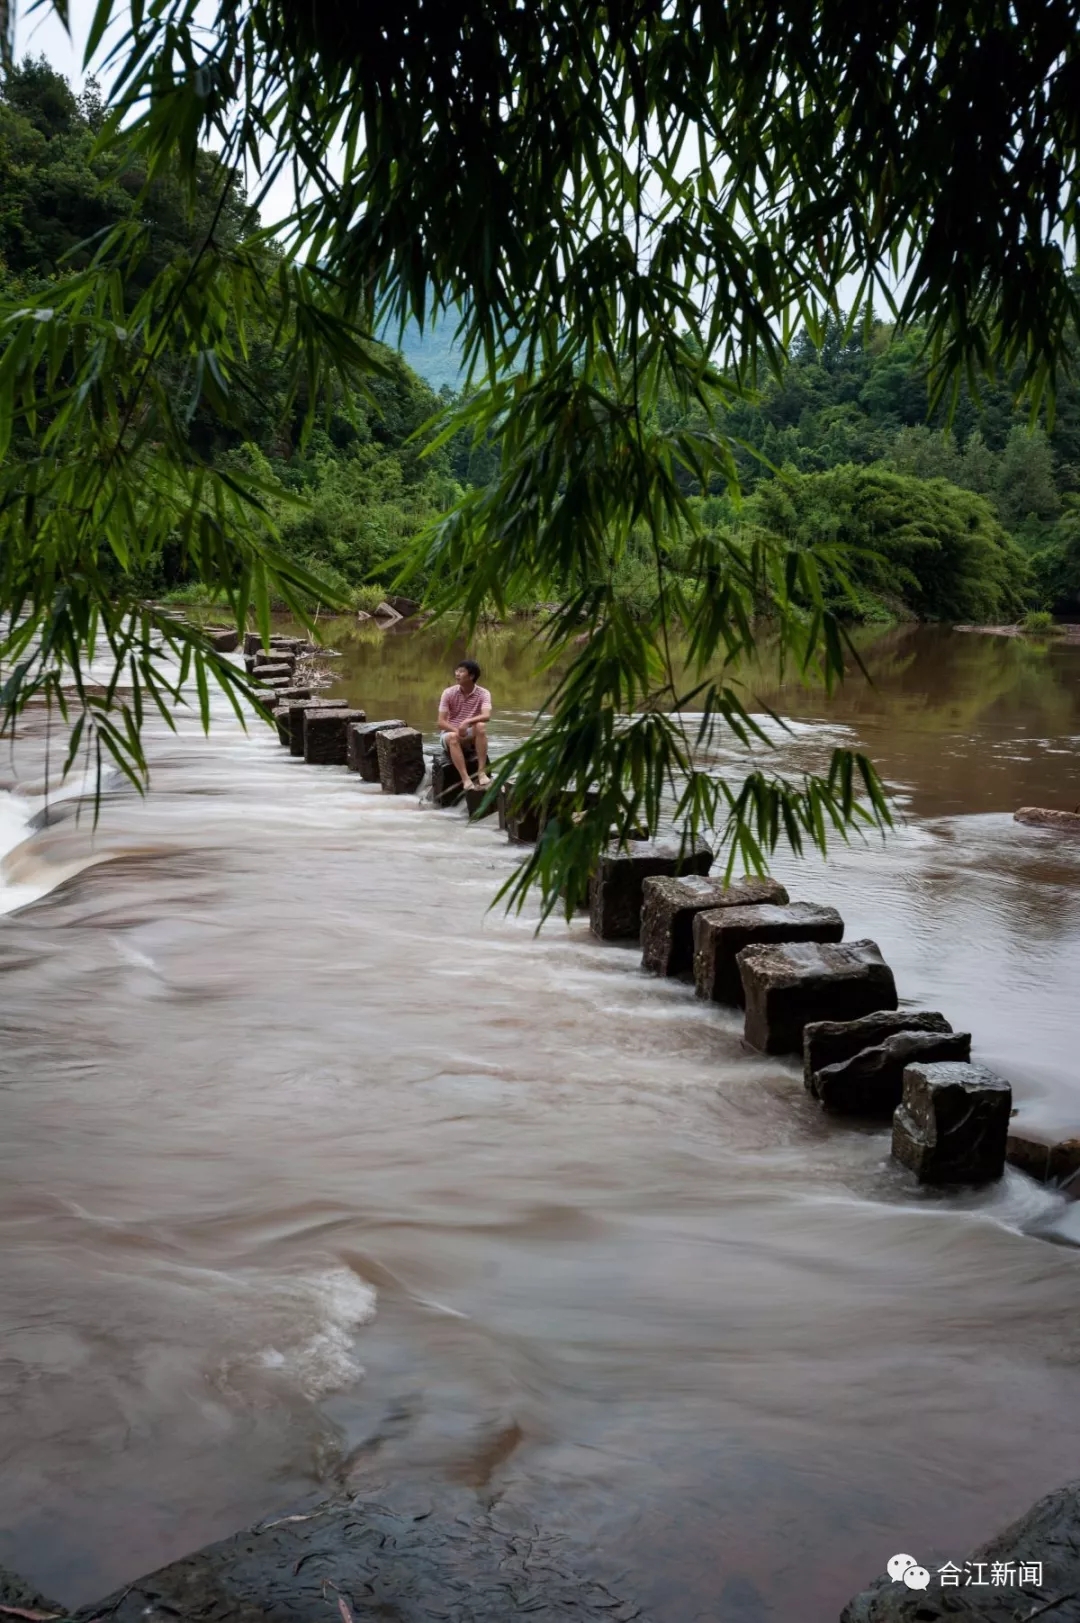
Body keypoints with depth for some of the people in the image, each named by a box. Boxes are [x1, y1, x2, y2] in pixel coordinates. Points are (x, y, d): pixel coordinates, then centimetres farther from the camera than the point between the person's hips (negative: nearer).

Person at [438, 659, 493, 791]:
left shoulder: (483, 693, -9)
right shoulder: (448, 693, -7)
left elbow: (486, 716, -27)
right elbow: (441, 722, -9)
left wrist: (466, 722, -40)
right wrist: (456, 730, -26)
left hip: (471, 734, 0)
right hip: (450, 732, 0)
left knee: (481, 726, -33)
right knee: (453, 738, -36)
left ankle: (481, 772, -34)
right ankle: (466, 779, -42)